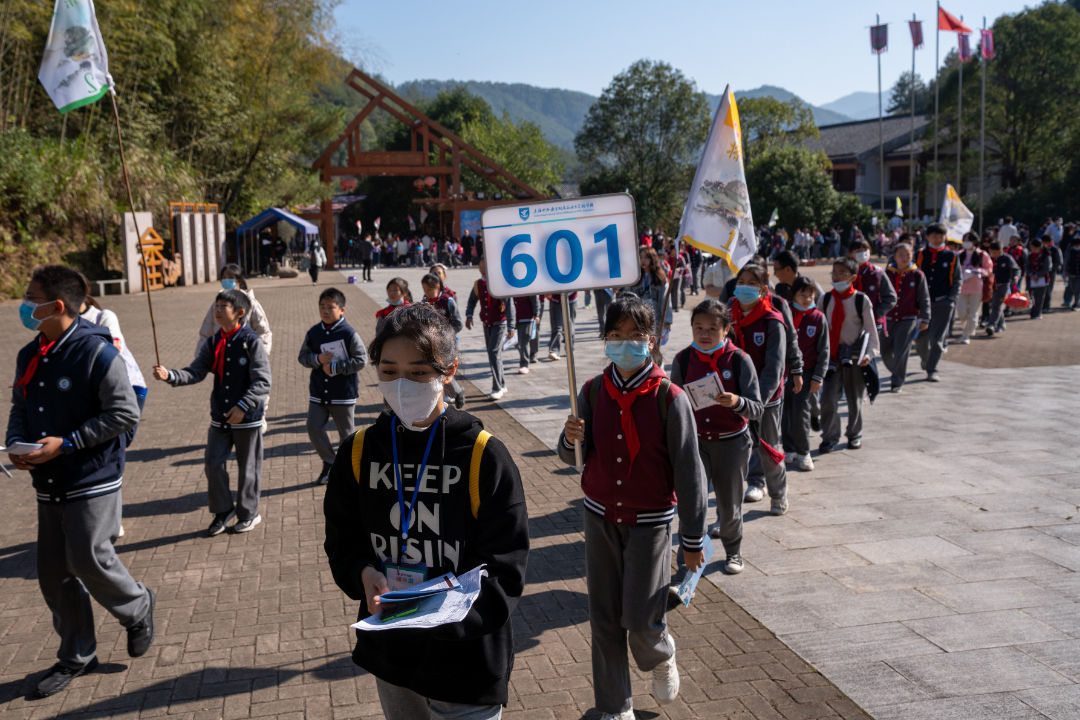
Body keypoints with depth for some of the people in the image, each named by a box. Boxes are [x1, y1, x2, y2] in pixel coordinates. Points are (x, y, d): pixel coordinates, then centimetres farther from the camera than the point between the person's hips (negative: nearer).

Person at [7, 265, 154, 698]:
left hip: (92, 482, -7)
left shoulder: (96, 352, -16)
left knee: (89, 561, -8)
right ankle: (77, 655, 25)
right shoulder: (29, 356, 7)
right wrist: (16, 443, -3)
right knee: (54, 572, 9)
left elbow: (124, 414, -18)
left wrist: (66, 443, -19)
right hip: (48, 484, 7)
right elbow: (19, 409, 19)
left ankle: (138, 610, 23)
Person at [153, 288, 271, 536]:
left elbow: (262, 382, -16)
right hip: (220, 417, 5)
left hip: (247, 417, -5)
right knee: (214, 463, 6)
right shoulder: (213, 343, 6)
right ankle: (223, 510, 25)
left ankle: (248, 513, 25)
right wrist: (169, 376, -19)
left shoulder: (252, 342, -12)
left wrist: (243, 406, -25)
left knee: (248, 467, 7)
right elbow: (196, 372, -2)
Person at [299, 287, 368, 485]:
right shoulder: (313, 332, 3)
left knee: (346, 432, 7)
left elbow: (361, 360, -13)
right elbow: (302, 356, 9)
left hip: (344, 393, -4)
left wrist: (335, 367, -17)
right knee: (314, 428, 0)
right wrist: (318, 359, -12)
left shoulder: (349, 333, -12)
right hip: (318, 392, 4)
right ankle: (329, 463, 21)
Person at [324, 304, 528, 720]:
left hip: (466, 660, -4)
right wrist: (364, 573, -15)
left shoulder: (484, 456, -15)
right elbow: (342, 541, 7)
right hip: (389, 654, 4)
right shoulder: (359, 452, -2)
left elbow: (505, 573, -15)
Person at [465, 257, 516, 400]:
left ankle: (497, 388, -12)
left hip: (499, 324, -6)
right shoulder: (478, 284, 4)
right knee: (492, 354, 12)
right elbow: (472, 301, 17)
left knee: (494, 353, -16)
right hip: (486, 324, 6)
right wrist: (469, 315, -3)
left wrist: (511, 327, -20)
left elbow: (509, 305, -15)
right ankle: (502, 385, 25)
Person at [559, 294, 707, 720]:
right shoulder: (593, 392, -3)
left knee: (640, 619, -4)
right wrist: (570, 440, -24)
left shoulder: (669, 398, -14)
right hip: (601, 517, 3)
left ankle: (660, 657, 33)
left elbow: (688, 471, -10)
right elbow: (573, 458, 1)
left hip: (650, 522, -3)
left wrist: (693, 540, -7)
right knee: (604, 619, 9)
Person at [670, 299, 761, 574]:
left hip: (732, 443, -1)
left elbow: (757, 409, -13)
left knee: (729, 504, 11)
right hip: (694, 440, 1)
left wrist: (736, 402, -32)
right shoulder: (683, 360, -4)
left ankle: (733, 551, 40)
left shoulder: (739, 360, -11)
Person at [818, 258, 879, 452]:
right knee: (828, 398, -7)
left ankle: (854, 435, 30)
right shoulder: (826, 300, 3)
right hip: (832, 356, 2)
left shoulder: (861, 300, -6)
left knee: (855, 398, 11)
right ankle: (830, 437, 7)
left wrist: (870, 353, -15)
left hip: (854, 356, -2)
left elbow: (870, 330, -4)